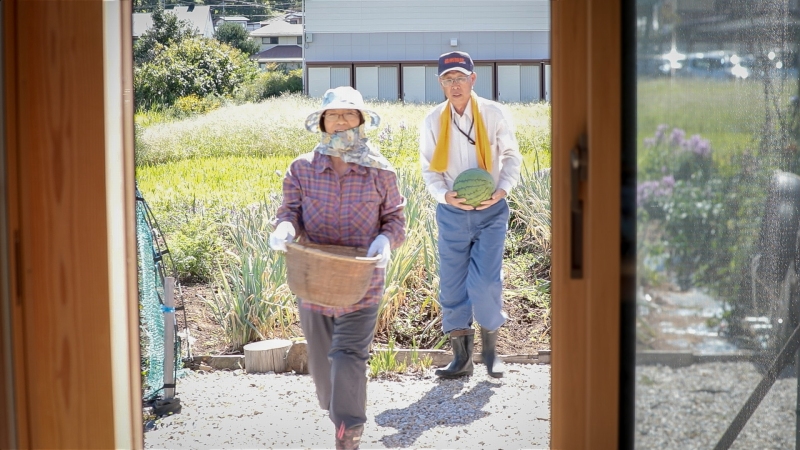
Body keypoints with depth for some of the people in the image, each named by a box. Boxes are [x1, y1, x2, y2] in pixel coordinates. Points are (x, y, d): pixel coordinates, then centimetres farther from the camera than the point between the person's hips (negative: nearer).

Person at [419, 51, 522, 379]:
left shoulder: (495, 115, -5)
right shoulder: (433, 121, 0)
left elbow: (512, 156, 5)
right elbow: (429, 170, 4)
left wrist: (503, 189, -13)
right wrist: (445, 195, -16)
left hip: (490, 211, -2)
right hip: (452, 213, 2)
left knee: (485, 283, -11)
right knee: (451, 286, 4)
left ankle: (490, 348, 13)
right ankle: (461, 357, 17)